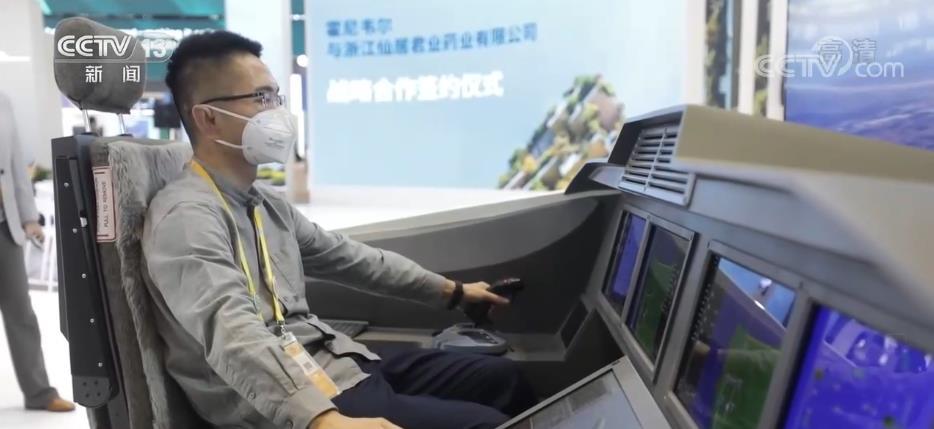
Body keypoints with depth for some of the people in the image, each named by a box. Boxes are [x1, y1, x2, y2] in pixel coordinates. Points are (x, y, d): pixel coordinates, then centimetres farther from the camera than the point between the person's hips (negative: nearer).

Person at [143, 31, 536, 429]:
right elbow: (233, 333, -33)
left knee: (502, 377, 10)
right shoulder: (186, 216, -17)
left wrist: (452, 290, 27)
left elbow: (348, 256, 21)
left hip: (341, 365, 9)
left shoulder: (264, 202, 12)